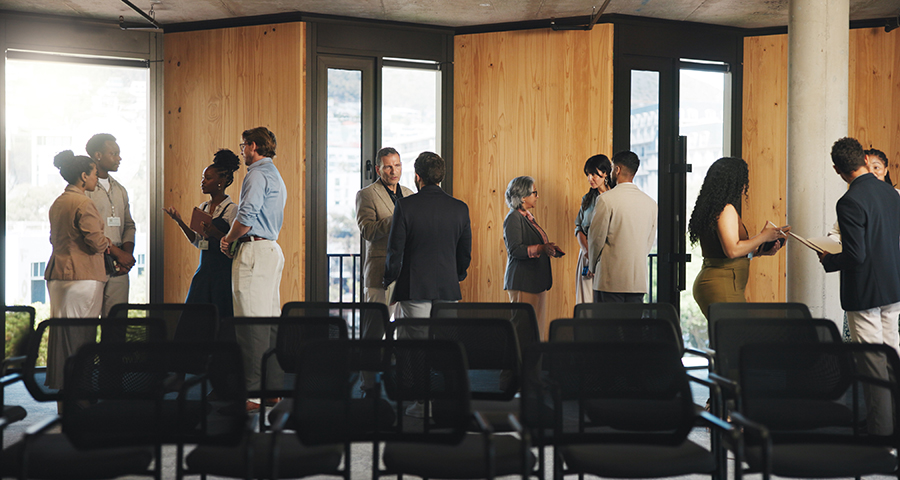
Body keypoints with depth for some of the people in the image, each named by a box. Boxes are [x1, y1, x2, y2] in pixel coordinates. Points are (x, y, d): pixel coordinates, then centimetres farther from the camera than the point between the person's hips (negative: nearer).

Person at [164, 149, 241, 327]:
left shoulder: (232, 209, -8)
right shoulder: (203, 208, 14)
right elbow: (197, 241, 17)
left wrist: (216, 233, -26)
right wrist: (179, 221, 10)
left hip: (223, 271, -7)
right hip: (204, 270, 7)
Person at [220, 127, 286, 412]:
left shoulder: (257, 175, -9)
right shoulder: (276, 176, 23)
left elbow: (246, 218, -19)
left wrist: (228, 240, -3)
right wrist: (235, 239, 17)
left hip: (254, 251, -10)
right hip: (272, 249, 10)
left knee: (251, 324, -9)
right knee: (270, 320, 10)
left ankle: (253, 393, -8)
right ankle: (273, 388, 14)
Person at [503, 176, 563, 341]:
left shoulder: (528, 216, 17)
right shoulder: (513, 218, -11)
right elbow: (515, 250, -20)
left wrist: (549, 249, 11)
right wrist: (541, 248, -29)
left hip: (536, 281, 10)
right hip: (522, 282, -10)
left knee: (537, 326, 9)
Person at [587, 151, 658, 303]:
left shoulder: (606, 199, -10)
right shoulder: (650, 203, 8)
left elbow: (596, 237, -6)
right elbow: (650, 241, 14)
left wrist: (592, 266, 10)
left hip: (611, 279, -5)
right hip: (638, 280, 5)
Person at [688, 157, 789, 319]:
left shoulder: (711, 208, 17)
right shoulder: (726, 210, -12)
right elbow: (732, 250, -19)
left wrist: (759, 250, 17)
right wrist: (763, 236, -7)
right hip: (722, 288, -10)